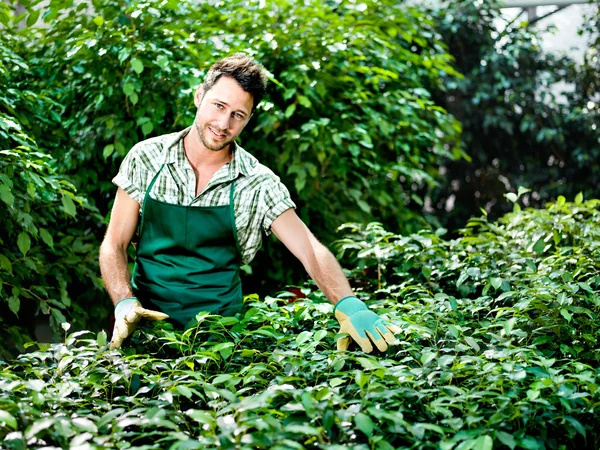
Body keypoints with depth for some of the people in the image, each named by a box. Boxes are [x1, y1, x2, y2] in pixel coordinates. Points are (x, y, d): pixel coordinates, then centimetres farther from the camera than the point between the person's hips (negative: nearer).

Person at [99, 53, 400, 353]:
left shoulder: (258, 184, -4)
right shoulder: (146, 158, -1)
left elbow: (311, 251, -8)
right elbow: (114, 245, 2)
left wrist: (348, 306, -25)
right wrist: (125, 304, -15)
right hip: (146, 321, 1)